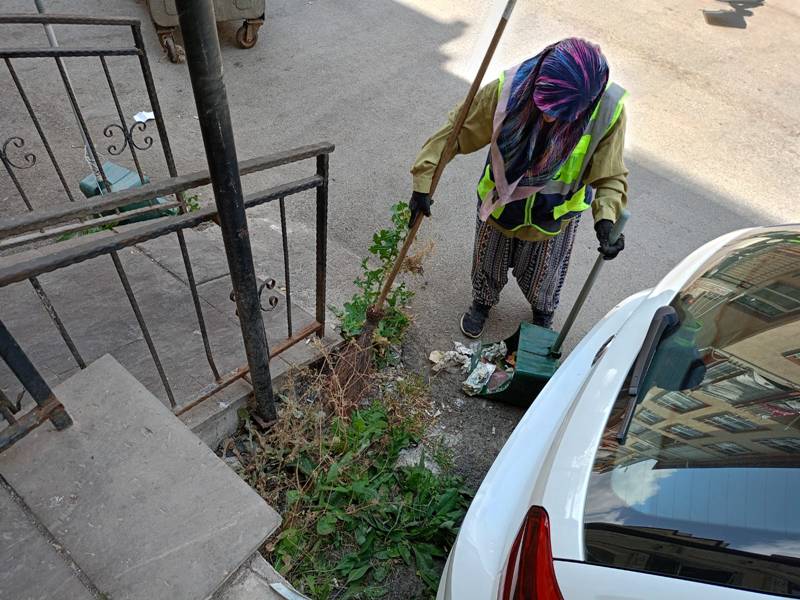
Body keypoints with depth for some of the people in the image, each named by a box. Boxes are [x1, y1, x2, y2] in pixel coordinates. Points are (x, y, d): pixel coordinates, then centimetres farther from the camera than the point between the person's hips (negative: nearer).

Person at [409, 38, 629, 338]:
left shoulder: (608, 111, -29)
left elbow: (610, 177, -18)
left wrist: (607, 219, -37)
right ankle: (483, 301, 62)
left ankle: (543, 313, 63)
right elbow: (454, 134, -21)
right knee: (488, 264, 27)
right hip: (499, 201, 0)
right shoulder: (507, 89, -32)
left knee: (543, 275, 27)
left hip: (554, 217, 1)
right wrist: (423, 184, -23)